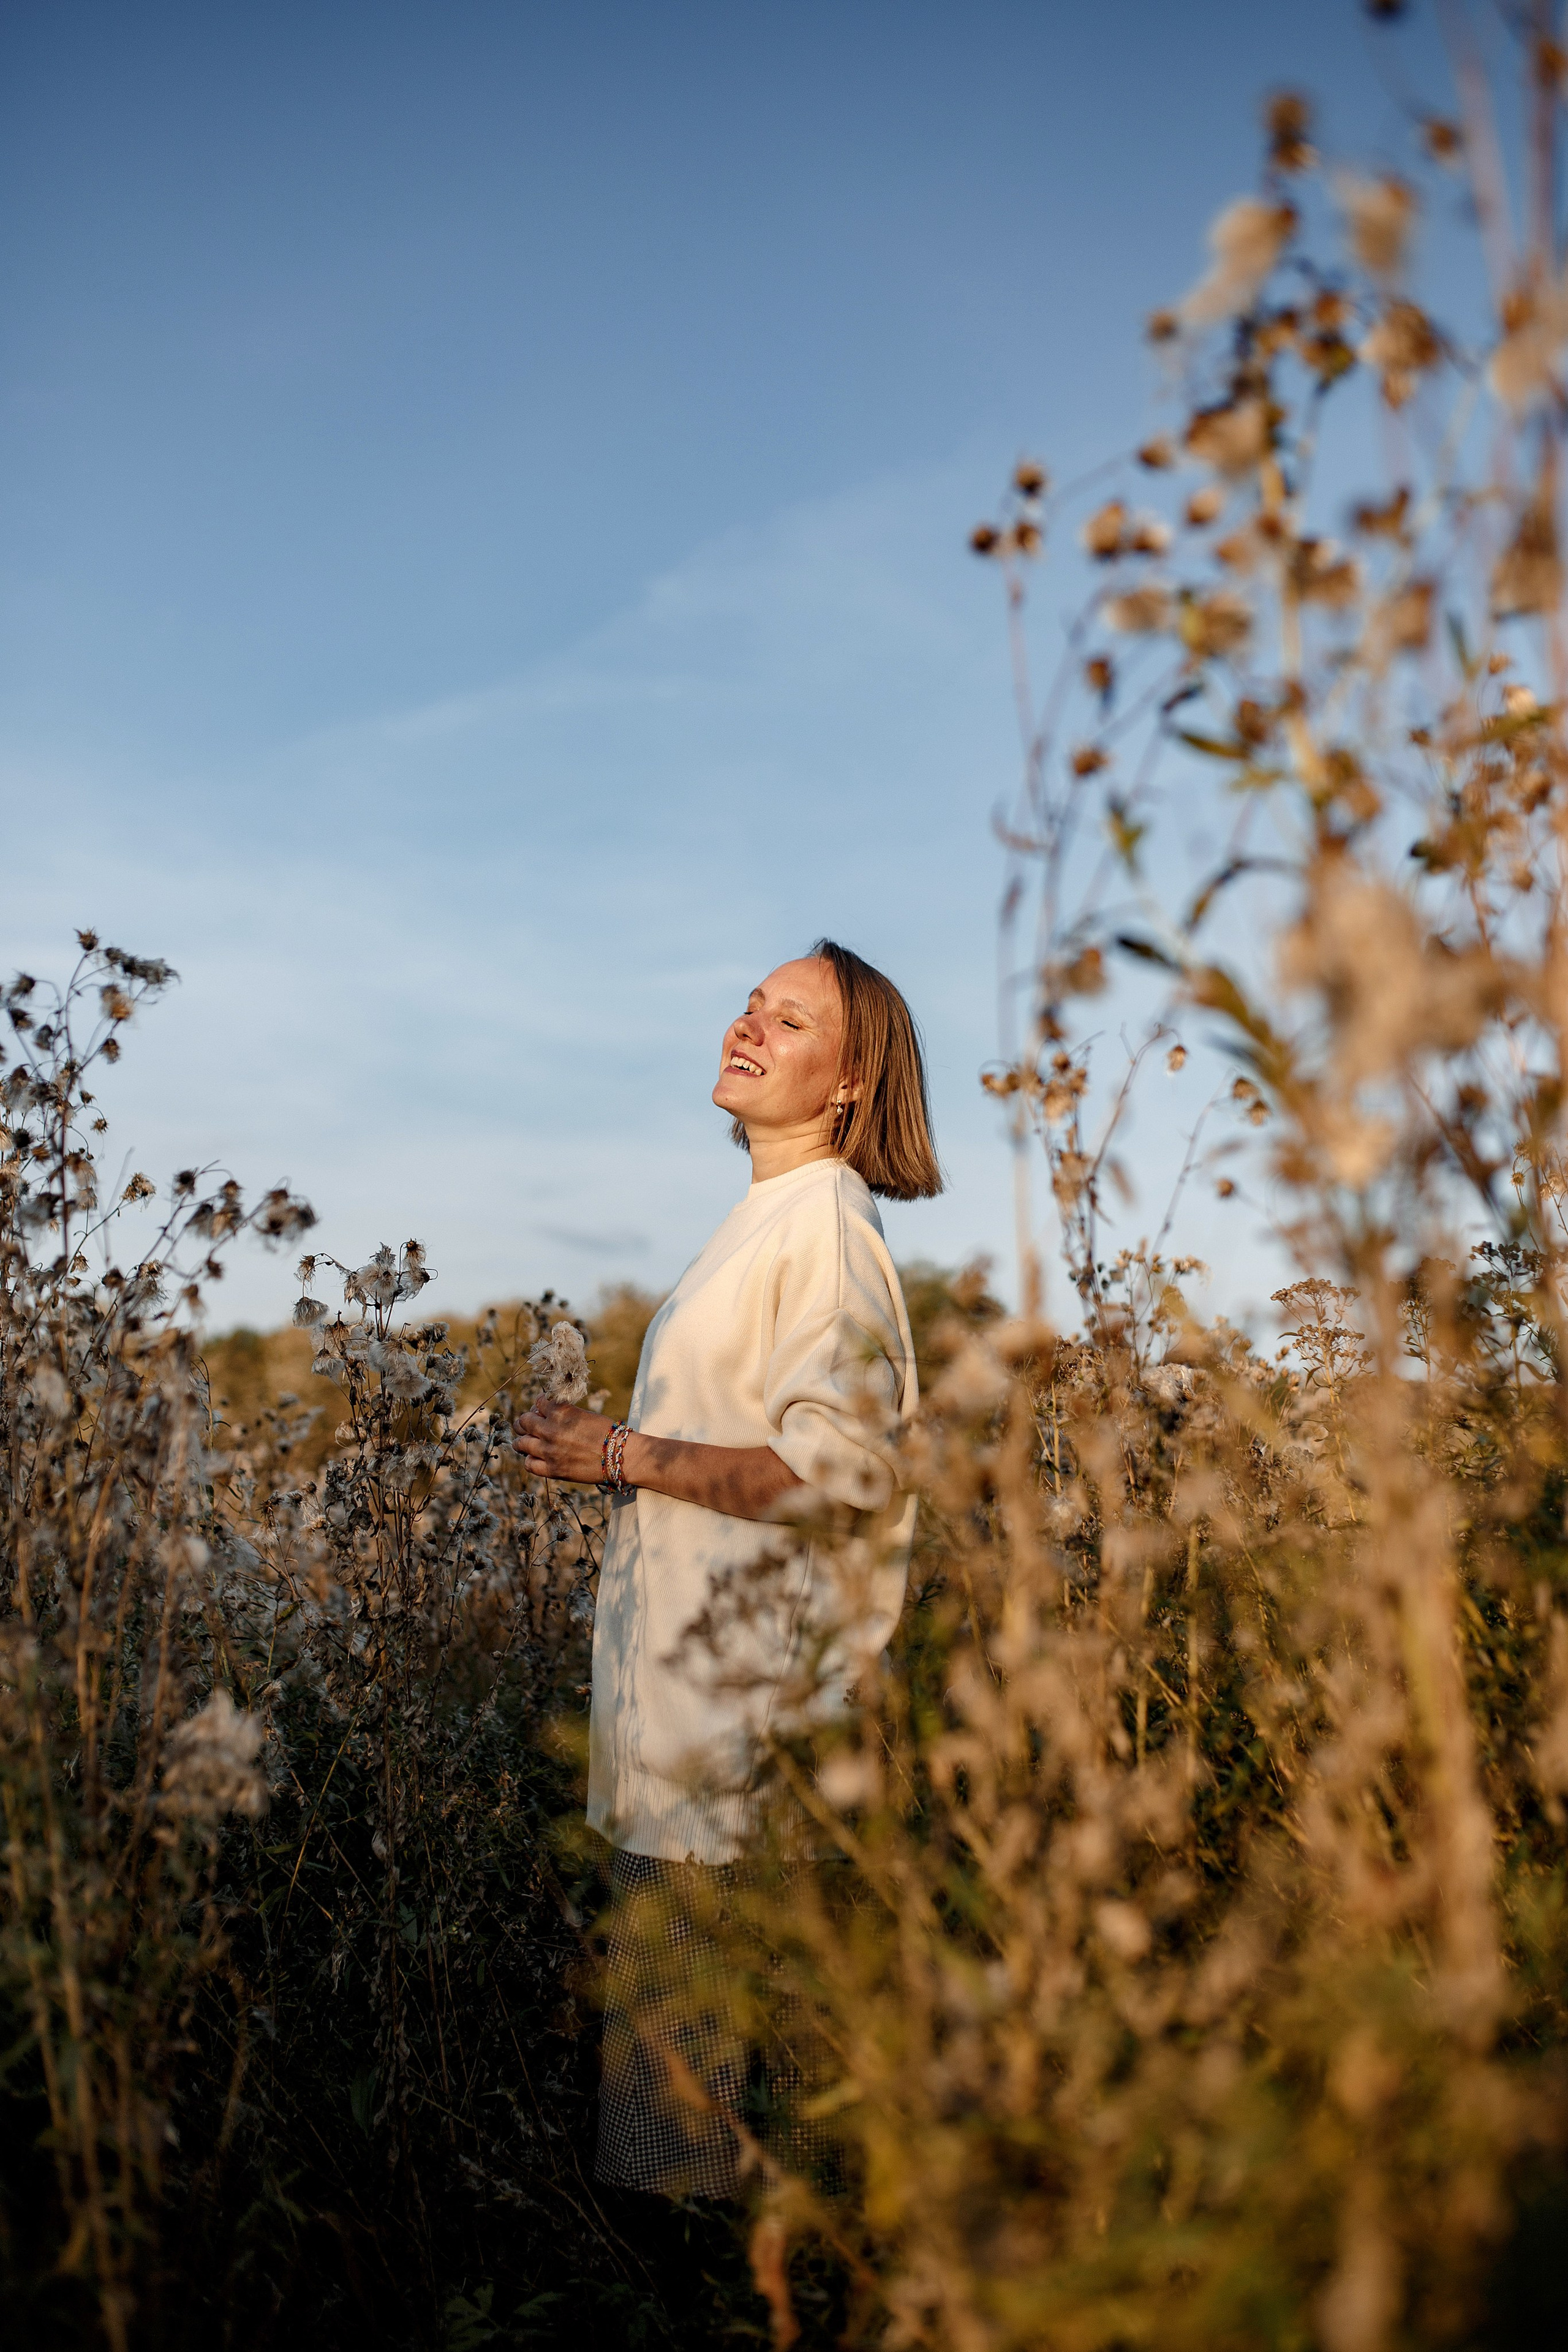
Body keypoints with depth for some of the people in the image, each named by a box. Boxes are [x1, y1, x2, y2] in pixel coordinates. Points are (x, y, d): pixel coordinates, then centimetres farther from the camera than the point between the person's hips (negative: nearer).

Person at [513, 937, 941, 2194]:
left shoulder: (825, 1228, -15)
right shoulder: (777, 1220, 15)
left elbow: (836, 1468, -23)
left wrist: (626, 1455, -16)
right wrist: (621, 1447, 14)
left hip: (739, 1691, -10)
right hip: (699, 1663, 10)